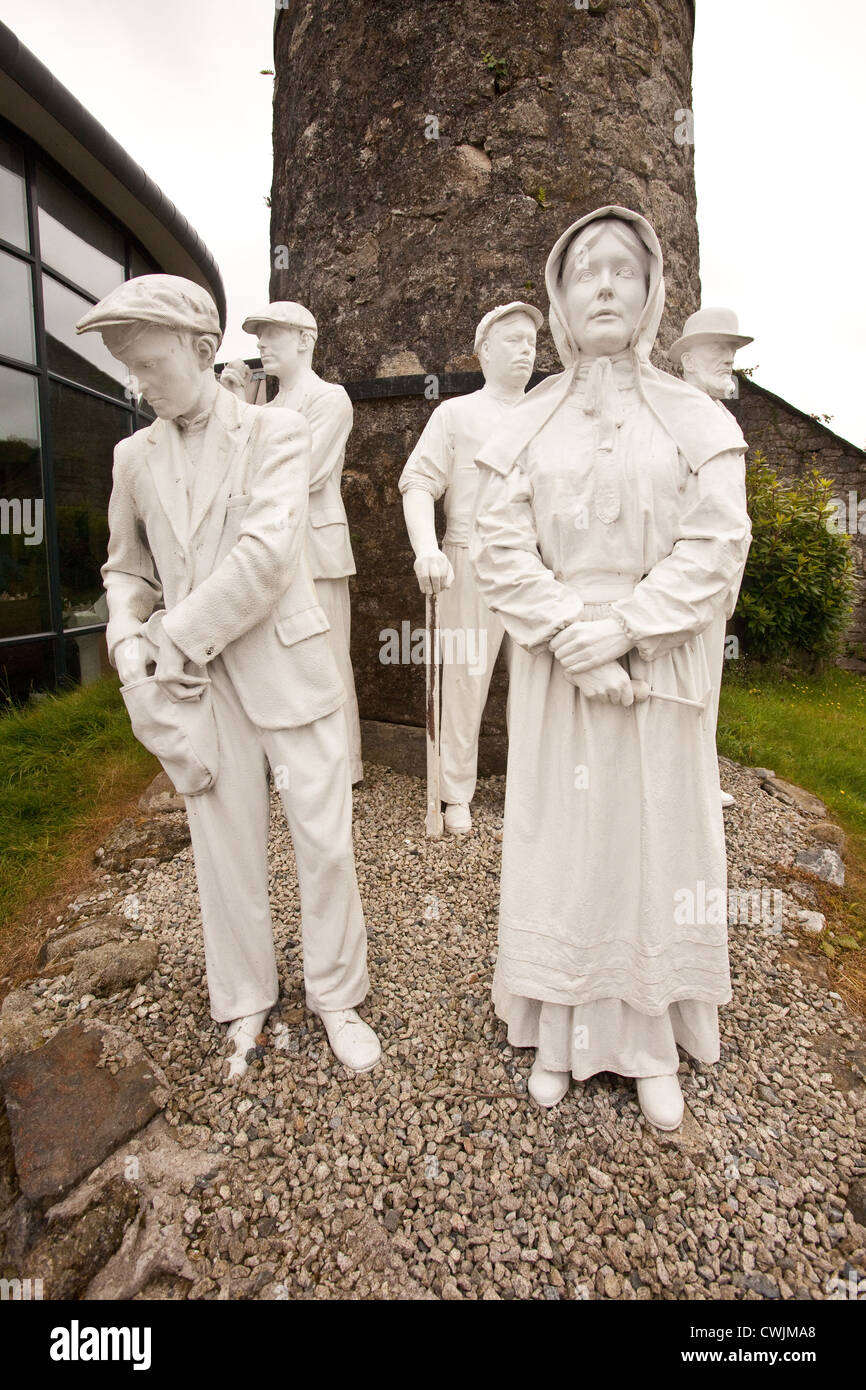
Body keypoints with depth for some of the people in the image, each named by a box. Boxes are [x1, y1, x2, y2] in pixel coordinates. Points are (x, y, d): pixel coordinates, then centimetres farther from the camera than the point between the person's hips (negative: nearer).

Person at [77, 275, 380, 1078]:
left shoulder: (276, 432, -2)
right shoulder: (134, 455, 11)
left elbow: (268, 553, -15)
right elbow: (127, 566, 17)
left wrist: (177, 637, -14)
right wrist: (128, 638, -4)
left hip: (285, 668, -3)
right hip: (196, 683, 3)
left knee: (324, 842, 4)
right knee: (225, 849, 10)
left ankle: (335, 996, 26)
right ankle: (245, 1003, 32)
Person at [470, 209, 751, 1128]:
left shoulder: (695, 419, 6)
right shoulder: (523, 429, 7)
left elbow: (714, 543, -4)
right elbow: (499, 549, -3)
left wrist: (622, 630, -17)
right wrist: (570, 639, -15)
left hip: (658, 667, 0)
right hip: (552, 669, 0)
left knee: (657, 839, 6)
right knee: (558, 839, 6)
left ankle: (652, 1046, 25)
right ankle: (561, 1035, 23)